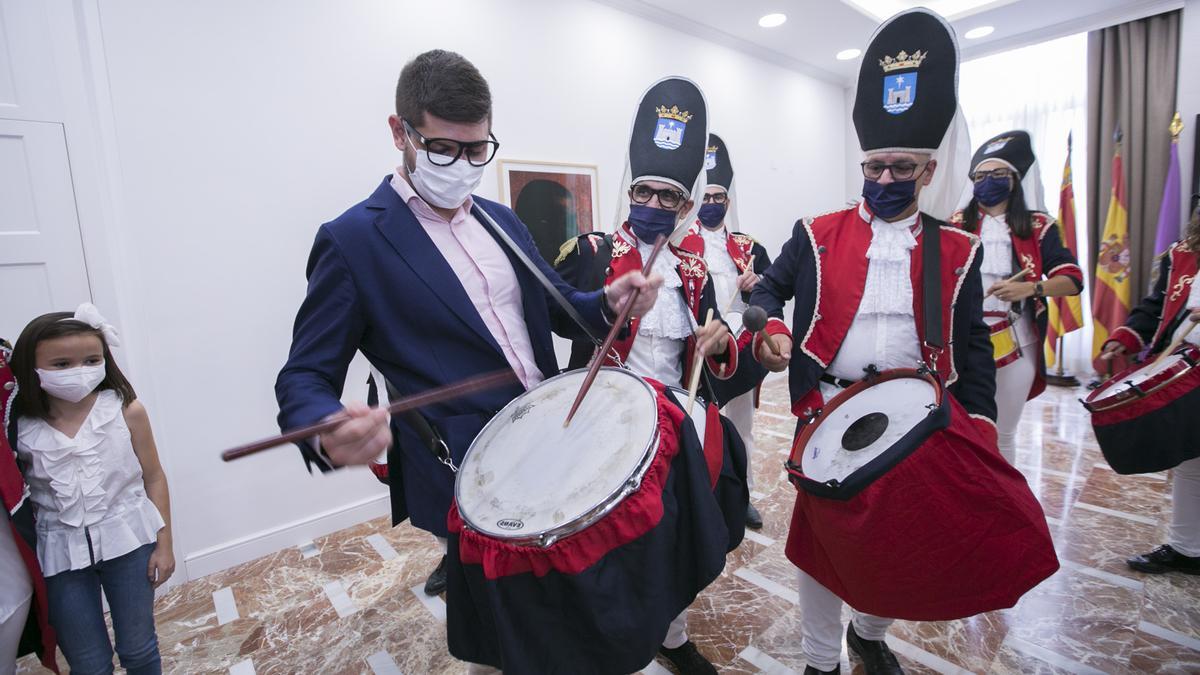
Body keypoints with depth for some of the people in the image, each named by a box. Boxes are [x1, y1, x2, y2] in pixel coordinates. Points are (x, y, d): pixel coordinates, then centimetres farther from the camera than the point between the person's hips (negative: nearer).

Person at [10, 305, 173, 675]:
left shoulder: (126, 411, -12)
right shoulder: (20, 428, -10)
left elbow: (153, 478, -5)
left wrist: (163, 543, -3)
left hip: (127, 540, -1)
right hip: (61, 552, 1)